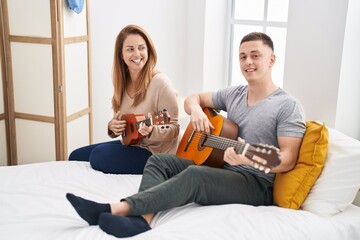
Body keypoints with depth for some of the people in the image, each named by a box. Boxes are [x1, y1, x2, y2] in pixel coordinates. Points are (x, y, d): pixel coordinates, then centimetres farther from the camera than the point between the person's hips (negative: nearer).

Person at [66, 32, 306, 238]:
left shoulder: (288, 106, -7)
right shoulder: (234, 94, 13)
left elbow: (288, 159, -15)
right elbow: (193, 98, 21)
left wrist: (251, 160, -35)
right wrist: (196, 111, -5)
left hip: (256, 183, -7)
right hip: (220, 170, 7)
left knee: (195, 175, -33)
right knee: (160, 160, -9)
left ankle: (116, 208, -38)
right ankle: (144, 218, -36)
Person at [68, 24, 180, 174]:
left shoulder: (160, 83, -18)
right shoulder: (123, 83, 4)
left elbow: (174, 128, -15)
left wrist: (151, 131, -34)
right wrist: (112, 127, -9)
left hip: (154, 152, -7)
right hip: (129, 144, 8)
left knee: (99, 155, -25)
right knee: (76, 156, 3)